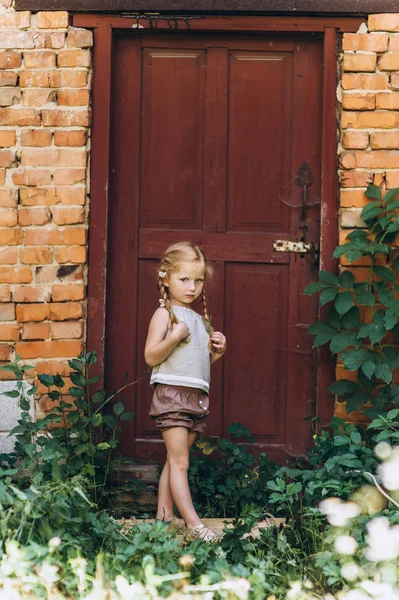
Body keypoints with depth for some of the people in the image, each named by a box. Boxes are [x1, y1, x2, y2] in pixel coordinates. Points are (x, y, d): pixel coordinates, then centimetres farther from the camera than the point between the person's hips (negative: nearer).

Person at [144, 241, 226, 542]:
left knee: (175, 461, 10)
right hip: (172, 393, -8)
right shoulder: (165, 314, -4)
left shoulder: (199, 317, 19)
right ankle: (193, 525, -15)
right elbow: (151, 357, -12)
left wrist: (217, 351, 8)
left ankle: (165, 516, 15)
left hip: (197, 396, 8)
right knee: (179, 462, -9)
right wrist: (174, 337, -24)